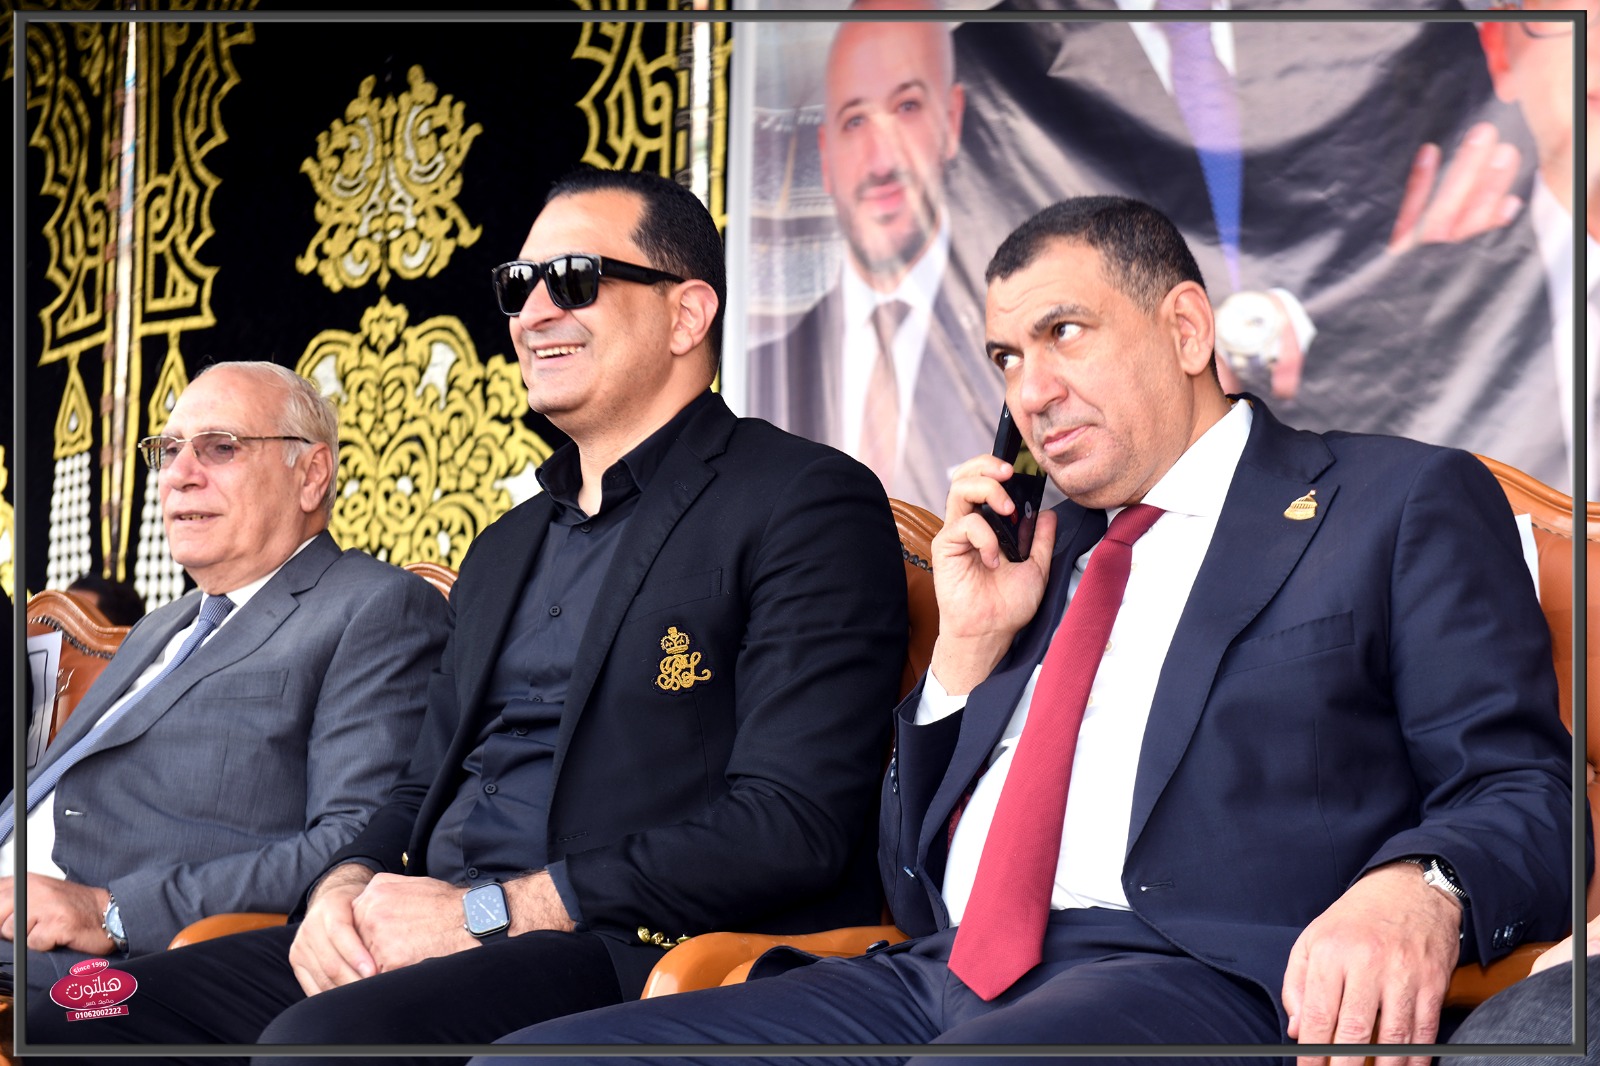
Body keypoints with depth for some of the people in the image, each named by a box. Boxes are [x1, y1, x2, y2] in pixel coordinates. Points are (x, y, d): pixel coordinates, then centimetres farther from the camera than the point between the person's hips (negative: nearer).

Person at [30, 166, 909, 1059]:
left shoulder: (807, 504, -2)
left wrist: (488, 910, -15)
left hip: (636, 953, -7)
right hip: (433, 936, 7)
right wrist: (347, 888, 1)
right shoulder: (506, 549, 24)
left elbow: (792, 825, -13)